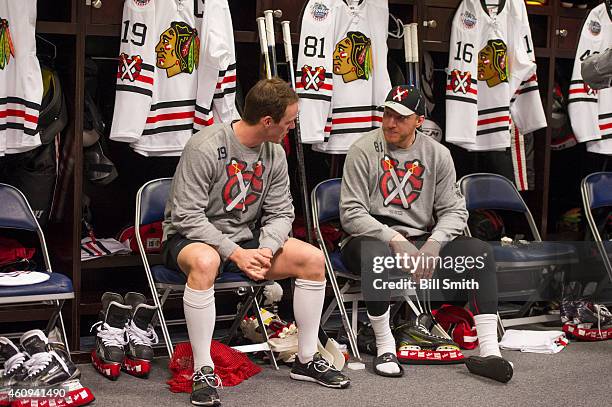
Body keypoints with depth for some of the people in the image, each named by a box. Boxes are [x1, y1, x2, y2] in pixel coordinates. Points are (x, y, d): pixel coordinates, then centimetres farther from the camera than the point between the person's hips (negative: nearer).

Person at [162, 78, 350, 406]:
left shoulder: (274, 154, 0)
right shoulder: (205, 148, -22)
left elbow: (280, 213, 2)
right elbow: (186, 216, -23)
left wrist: (266, 250, -19)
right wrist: (235, 253, -28)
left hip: (245, 240, 7)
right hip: (190, 238, -6)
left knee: (313, 259, -9)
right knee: (205, 261, -42)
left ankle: (306, 360, 4)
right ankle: (203, 371, -31)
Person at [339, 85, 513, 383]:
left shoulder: (437, 154, 5)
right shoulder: (363, 151, -6)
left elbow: (454, 210, 4)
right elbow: (351, 214, -12)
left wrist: (433, 244, -16)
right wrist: (395, 240, -23)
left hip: (421, 242, 4)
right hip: (373, 239, -4)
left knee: (480, 251, -17)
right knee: (375, 252, -40)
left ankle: (489, 352, -21)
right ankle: (385, 348, -25)